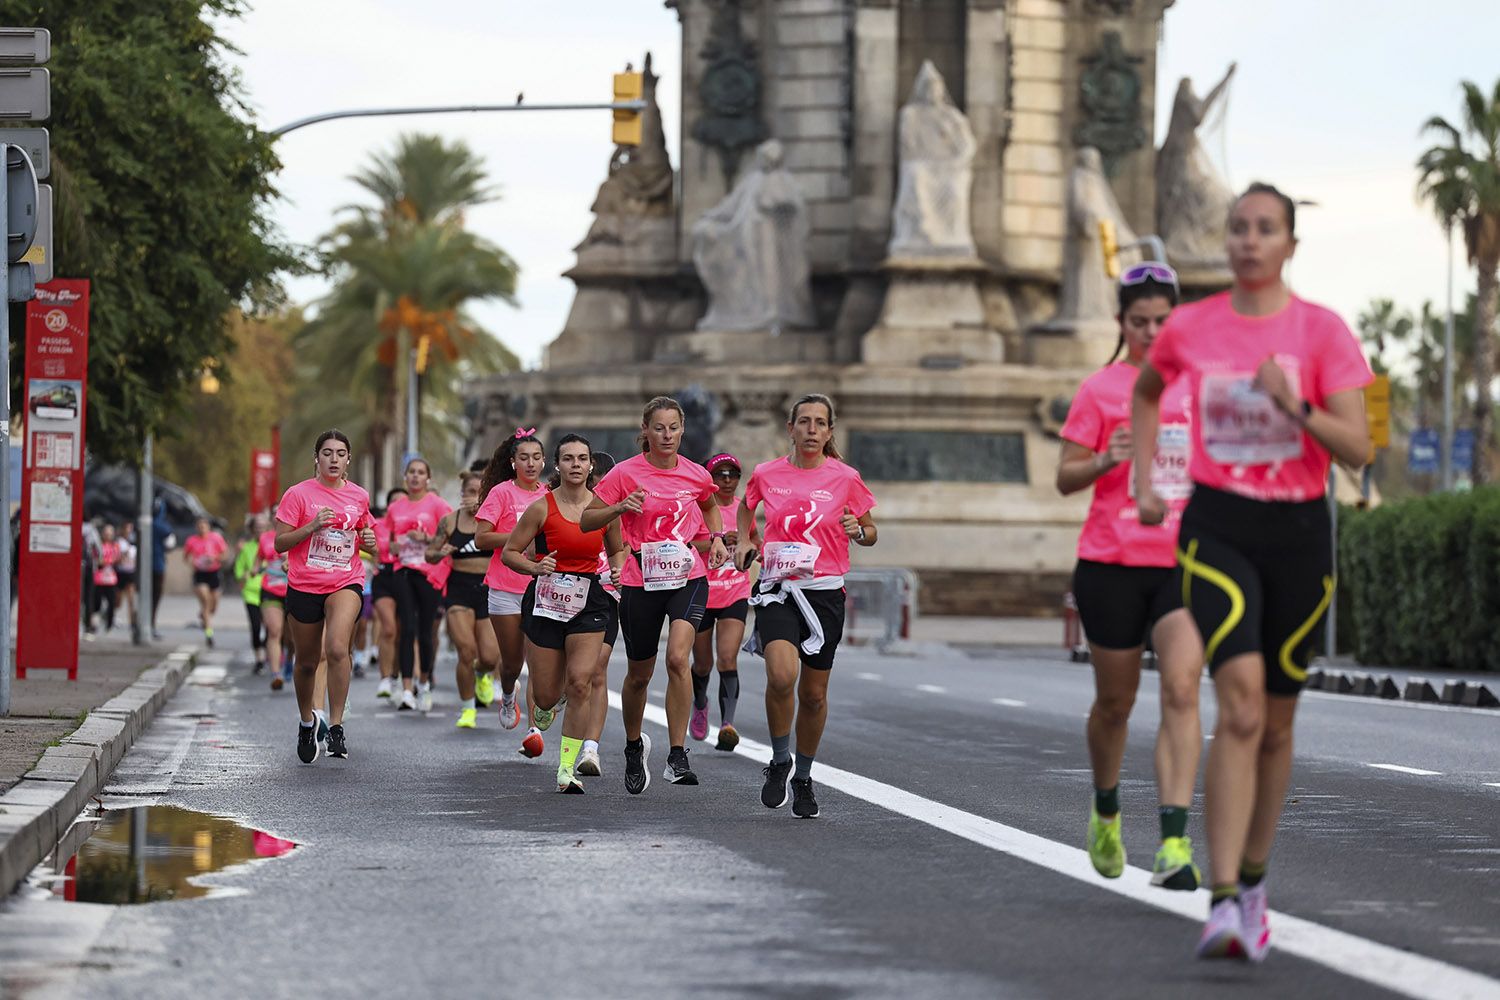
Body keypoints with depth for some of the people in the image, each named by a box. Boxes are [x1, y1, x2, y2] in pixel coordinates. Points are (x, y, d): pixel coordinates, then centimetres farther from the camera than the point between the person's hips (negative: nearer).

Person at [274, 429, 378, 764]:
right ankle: (306, 720, 38)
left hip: (346, 583, 0)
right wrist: (312, 526, -19)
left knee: (337, 648, -24)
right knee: (307, 661, 11)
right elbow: (279, 542, -6)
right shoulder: (299, 494, -4)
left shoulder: (359, 497, 7)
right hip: (304, 586, 0)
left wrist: (368, 541, 1)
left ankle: (336, 726, -18)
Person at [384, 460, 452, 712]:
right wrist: (396, 546, 1)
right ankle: (407, 691, -13)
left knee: (425, 631, 3)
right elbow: (389, 541, 22)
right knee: (407, 629, -9)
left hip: (429, 572, -2)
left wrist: (426, 539, -15)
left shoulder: (437, 504, 1)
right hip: (403, 572, 2)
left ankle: (425, 682, 27)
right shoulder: (395, 507, 12)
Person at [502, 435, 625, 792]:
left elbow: (618, 551, 18)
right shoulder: (542, 508, -6)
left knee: (580, 681, -18)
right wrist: (535, 567, -18)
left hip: (589, 602, 1)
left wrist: (617, 571, -3)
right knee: (546, 695, 4)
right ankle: (543, 707, 45)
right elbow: (509, 552, 0)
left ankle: (567, 768, -10)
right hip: (546, 599, -1)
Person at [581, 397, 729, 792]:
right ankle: (634, 745, 40)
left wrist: (717, 537, 8)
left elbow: (709, 506, 26)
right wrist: (620, 507, -21)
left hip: (688, 576, 0)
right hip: (641, 580, 0)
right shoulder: (626, 473, -6)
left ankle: (677, 756, -18)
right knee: (639, 674, 11)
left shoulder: (695, 474, 2)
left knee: (678, 657, -23)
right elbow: (586, 521, -5)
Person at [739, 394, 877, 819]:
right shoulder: (767, 474, 2)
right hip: (777, 591, -1)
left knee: (813, 694, 6)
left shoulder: (845, 478, -1)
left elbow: (871, 533, 11)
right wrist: (746, 541, 10)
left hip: (825, 593, 1)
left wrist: (858, 530, -10)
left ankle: (803, 776, 29)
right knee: (781, 675, -25)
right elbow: (747, 506, 25)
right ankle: (779, 761, -2)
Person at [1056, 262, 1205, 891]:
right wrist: (1106, 460, -18)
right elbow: (1065, 478, 0)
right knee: (1116, 701, 10)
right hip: (1111, 562, -1)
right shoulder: (1101, 389, 2)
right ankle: (1106, 813, 38)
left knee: (1181, 692, -16)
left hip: (1184, 561, 1)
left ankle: (1174, 843, -21)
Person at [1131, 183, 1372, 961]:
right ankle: (1224, 904, -24)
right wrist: (1144, 483, 15)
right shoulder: (1190, 327, 2)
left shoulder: (1322, 331, -4)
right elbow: (1145, 394, 24)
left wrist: (1295, 407, -24)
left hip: (1298, 530, 1)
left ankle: (1252, 883, 32)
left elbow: (1357, 449, -9)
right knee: (1241, 701, -20)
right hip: (1217, 528, -1)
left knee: (1276, 722, 11)